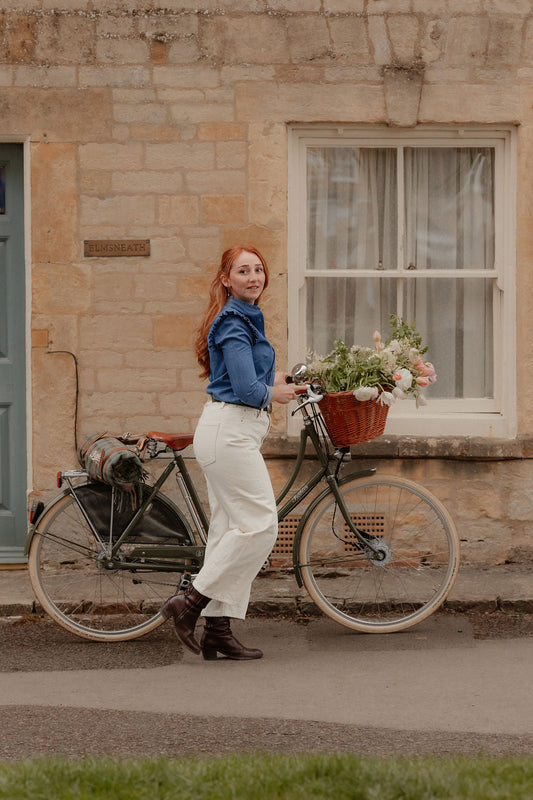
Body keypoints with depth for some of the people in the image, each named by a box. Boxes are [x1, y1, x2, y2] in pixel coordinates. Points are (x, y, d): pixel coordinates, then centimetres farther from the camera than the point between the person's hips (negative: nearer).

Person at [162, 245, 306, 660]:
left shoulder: (245, 316, 17)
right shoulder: (235, 322, -14)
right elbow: (247, 389, -20)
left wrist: (274, 379, 20)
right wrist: (275, 395, -1)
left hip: (233, 433, 10)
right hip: (230, 432, -10)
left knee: (232, 528, 8)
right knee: (259, 524, -10)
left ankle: (219, 630, 9)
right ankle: (190, 603, -6)